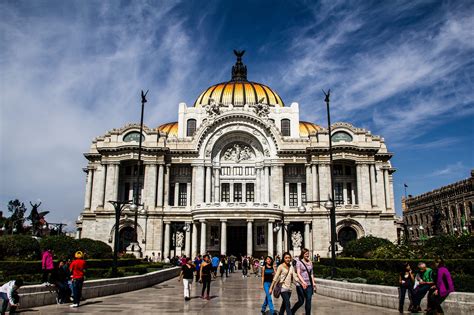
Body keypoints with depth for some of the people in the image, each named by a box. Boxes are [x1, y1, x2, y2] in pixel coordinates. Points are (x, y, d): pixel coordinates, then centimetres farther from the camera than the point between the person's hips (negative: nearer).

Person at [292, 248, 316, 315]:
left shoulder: (310, 263, 11)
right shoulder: (299, 262, -4)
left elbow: (311, 274, 17)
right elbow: (298, 274, -12)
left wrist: (313, 282, 6)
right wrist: (303, 282, -25)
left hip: (309, 284, 4)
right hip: (301, 285, -4)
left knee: (308, 300, 0)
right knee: (301, 301, 2)